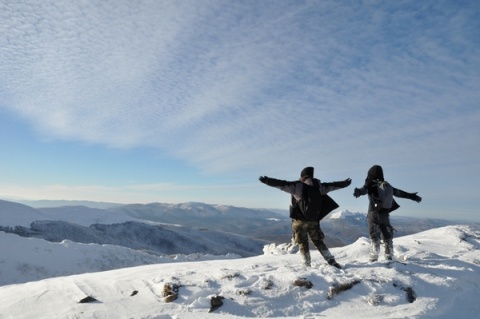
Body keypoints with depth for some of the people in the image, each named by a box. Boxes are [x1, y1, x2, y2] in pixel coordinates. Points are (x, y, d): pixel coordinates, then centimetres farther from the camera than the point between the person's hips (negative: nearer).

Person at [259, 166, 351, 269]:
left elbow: (282, 184, -19)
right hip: (313, 221, 4)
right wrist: (344, 183, 32)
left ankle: (307, 265, 5)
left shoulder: (297, 186, -10)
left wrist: (267, 180, -21)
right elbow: (331, 186, 17)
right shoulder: (318, 186, 4)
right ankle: (332, 261, 12)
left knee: (303, 243, 7)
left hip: (299, 220, -4)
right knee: (318, 241, 15)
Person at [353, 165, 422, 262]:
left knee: (374, 236, -2)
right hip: (385, 214, 4)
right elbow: (398, 192, 19)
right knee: (387, 236, 16)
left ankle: (374, 258, -8)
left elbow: (363, 189, -27)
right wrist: (411, 196, 31)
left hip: (374, 213, -4)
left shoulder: (370, 184, -5)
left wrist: (358, 192, -47)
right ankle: (389, 257, 20)